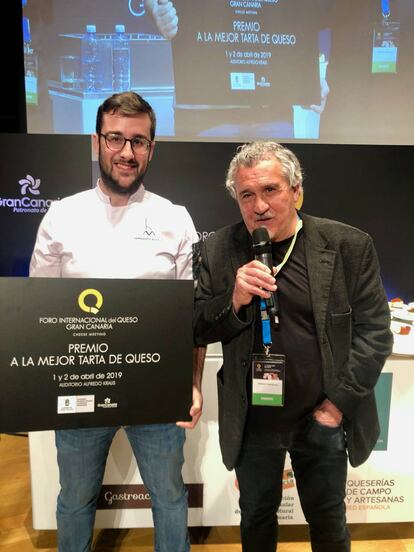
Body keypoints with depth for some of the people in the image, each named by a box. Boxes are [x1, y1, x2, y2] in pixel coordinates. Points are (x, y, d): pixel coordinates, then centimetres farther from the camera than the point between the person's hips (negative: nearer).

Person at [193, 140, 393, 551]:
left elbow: (374, 331, -7)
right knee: (256, 518, 23)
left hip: (322, 419, 0)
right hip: (251, 423, 1)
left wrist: (337, 404, -11)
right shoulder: (219, 251, -8)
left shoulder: (349, 246, -11)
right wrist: (233, 300, -25)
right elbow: (197, 332, -5)